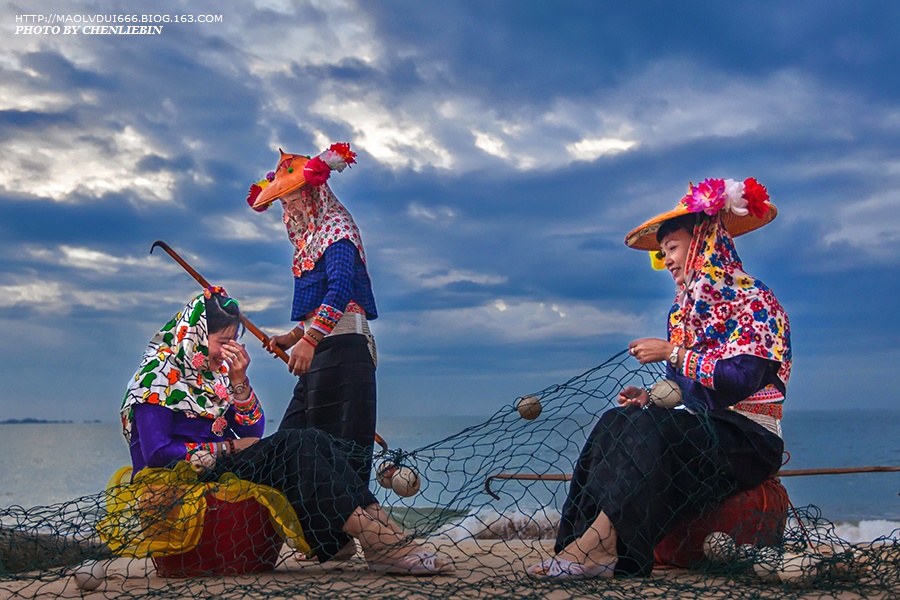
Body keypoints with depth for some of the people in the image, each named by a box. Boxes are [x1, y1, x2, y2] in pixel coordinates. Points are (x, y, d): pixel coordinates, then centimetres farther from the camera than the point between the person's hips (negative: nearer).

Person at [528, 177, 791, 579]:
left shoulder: (752, 299, -7)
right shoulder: (685, 311, 17)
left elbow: (741, 380, -21)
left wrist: (672, 353, -17)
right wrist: (648, 399, -4)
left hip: (750, 438, -7)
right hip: (703, 431, 7)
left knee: (652, 428, -31)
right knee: (616, 422, -16)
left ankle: (599, 545, -36)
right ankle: (590, 546, -31)